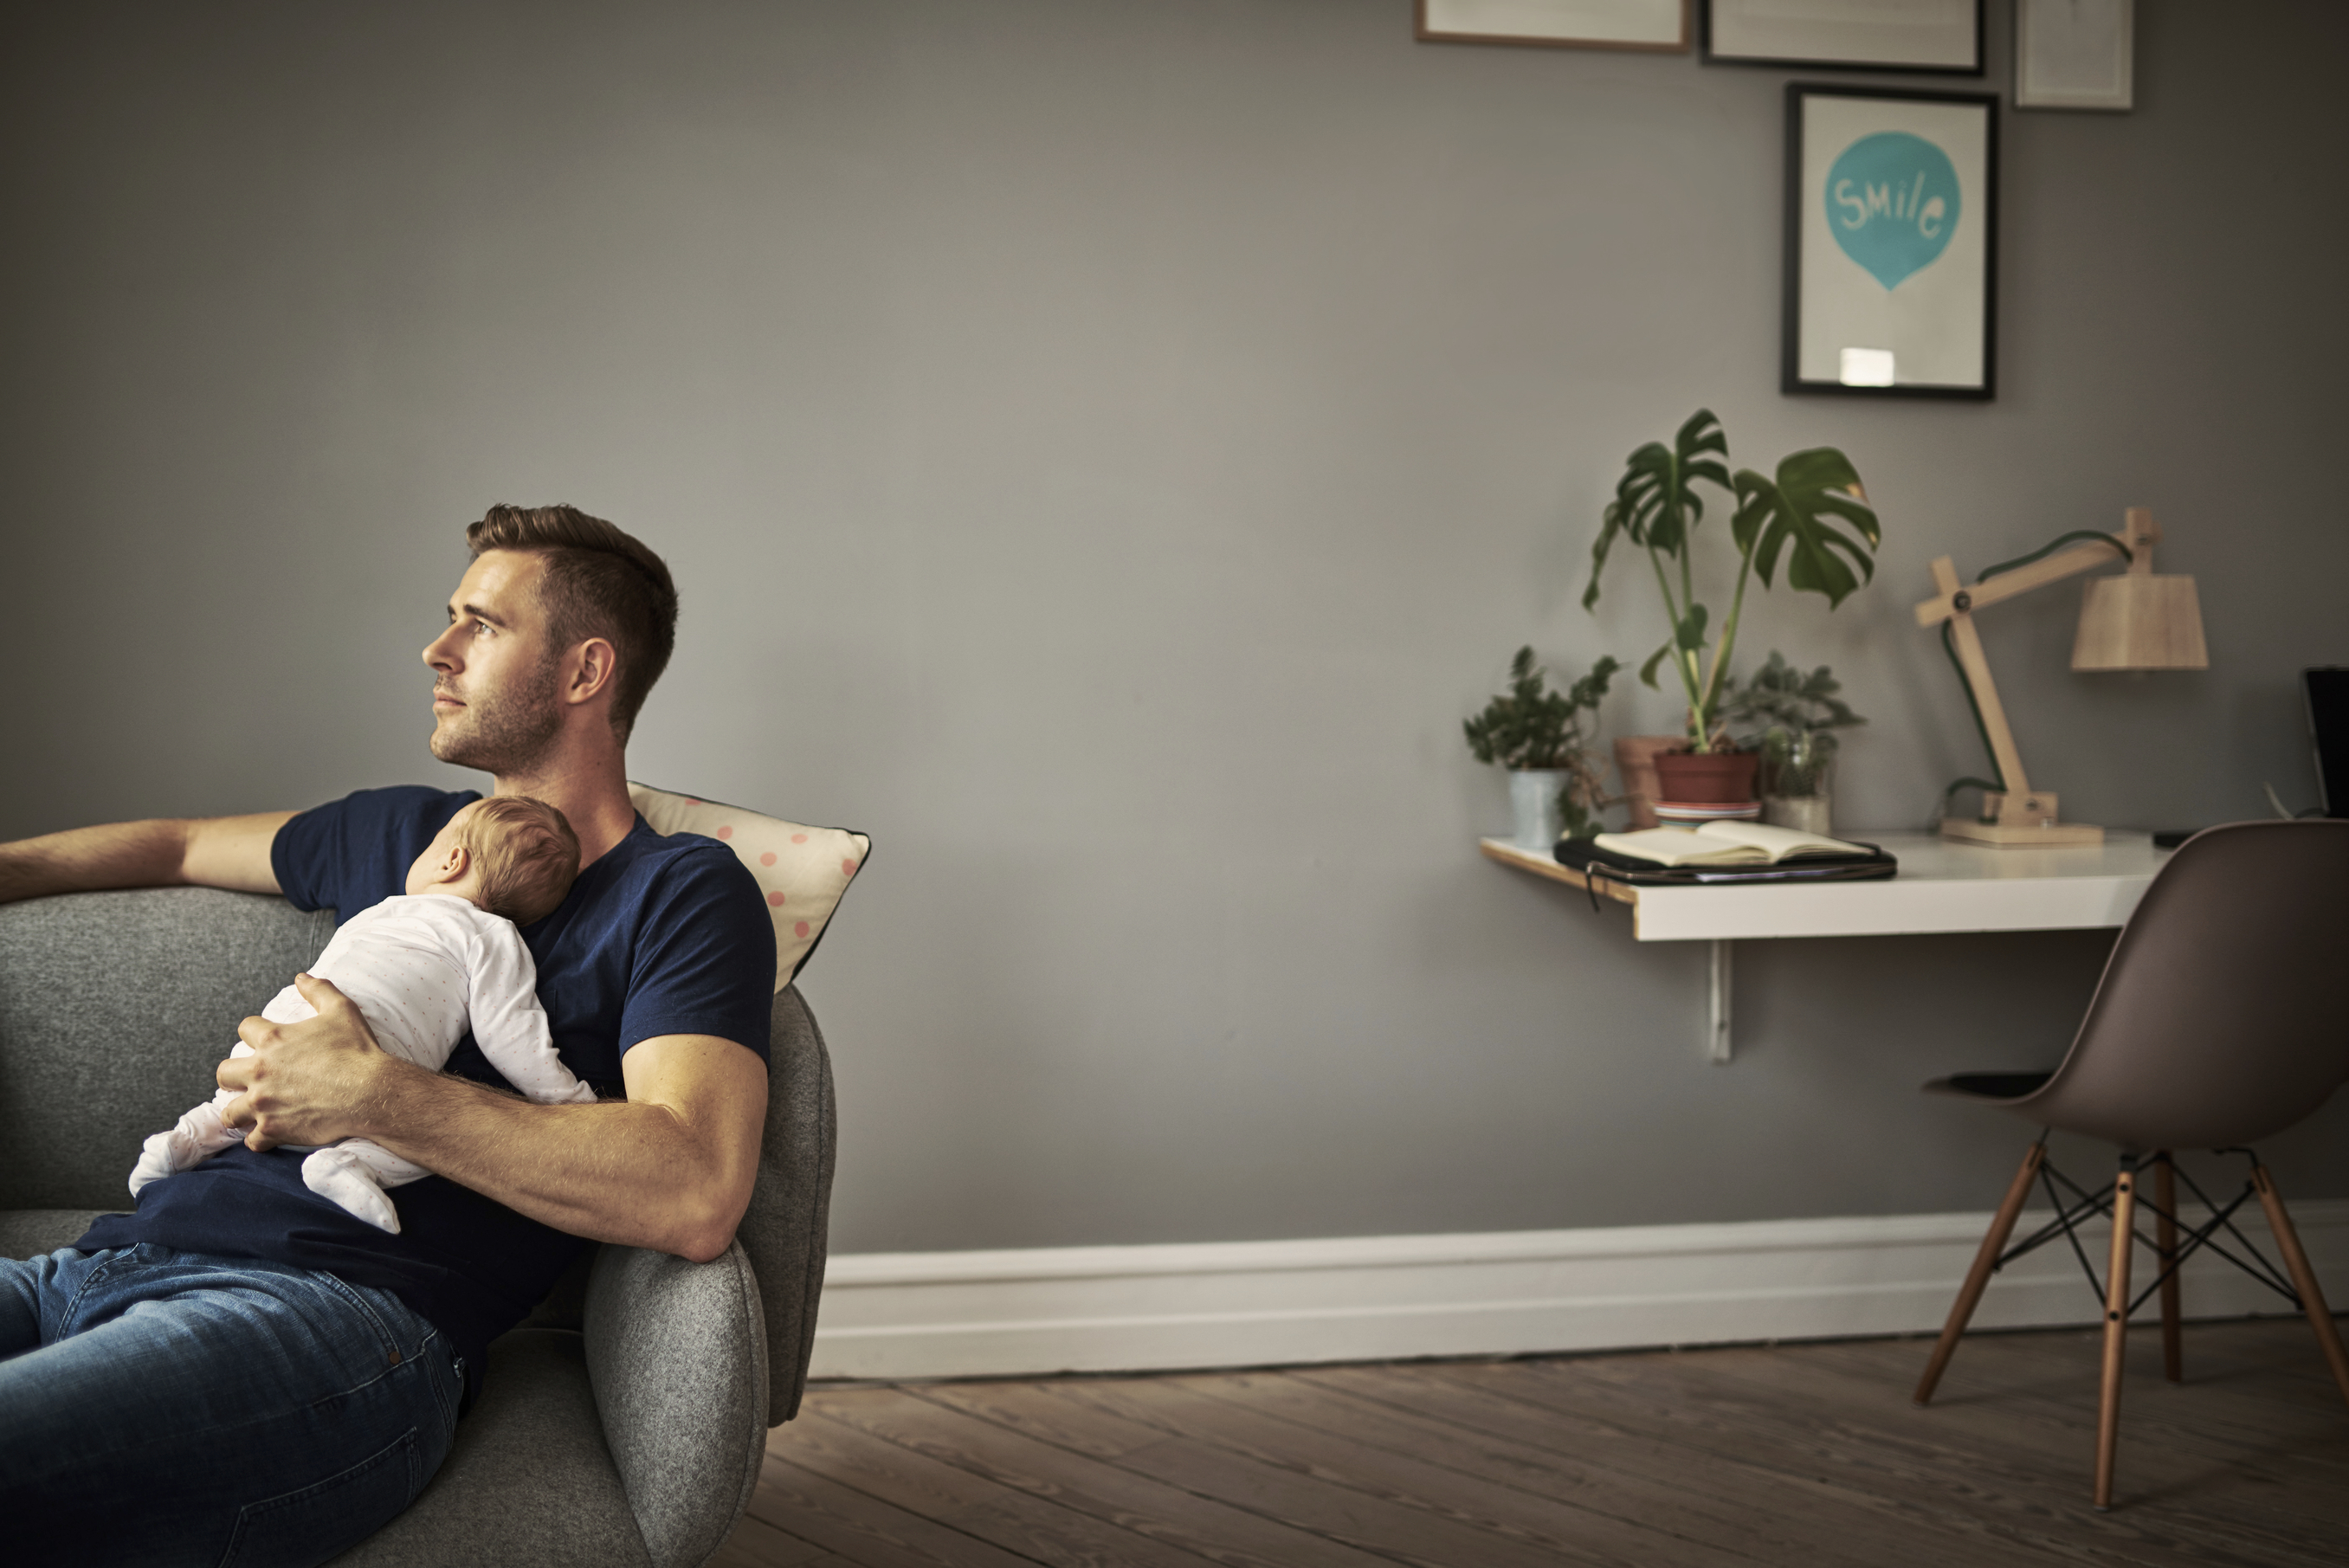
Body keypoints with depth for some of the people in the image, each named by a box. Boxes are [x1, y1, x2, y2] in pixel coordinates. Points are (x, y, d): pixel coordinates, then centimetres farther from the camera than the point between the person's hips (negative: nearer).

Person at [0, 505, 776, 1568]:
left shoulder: (682, 890, 3)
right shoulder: (399, 831, 26)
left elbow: (695, 1197, -14)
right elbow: (181, 845, 47)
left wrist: (372, 1095, -13)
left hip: (342, 1308, -7)